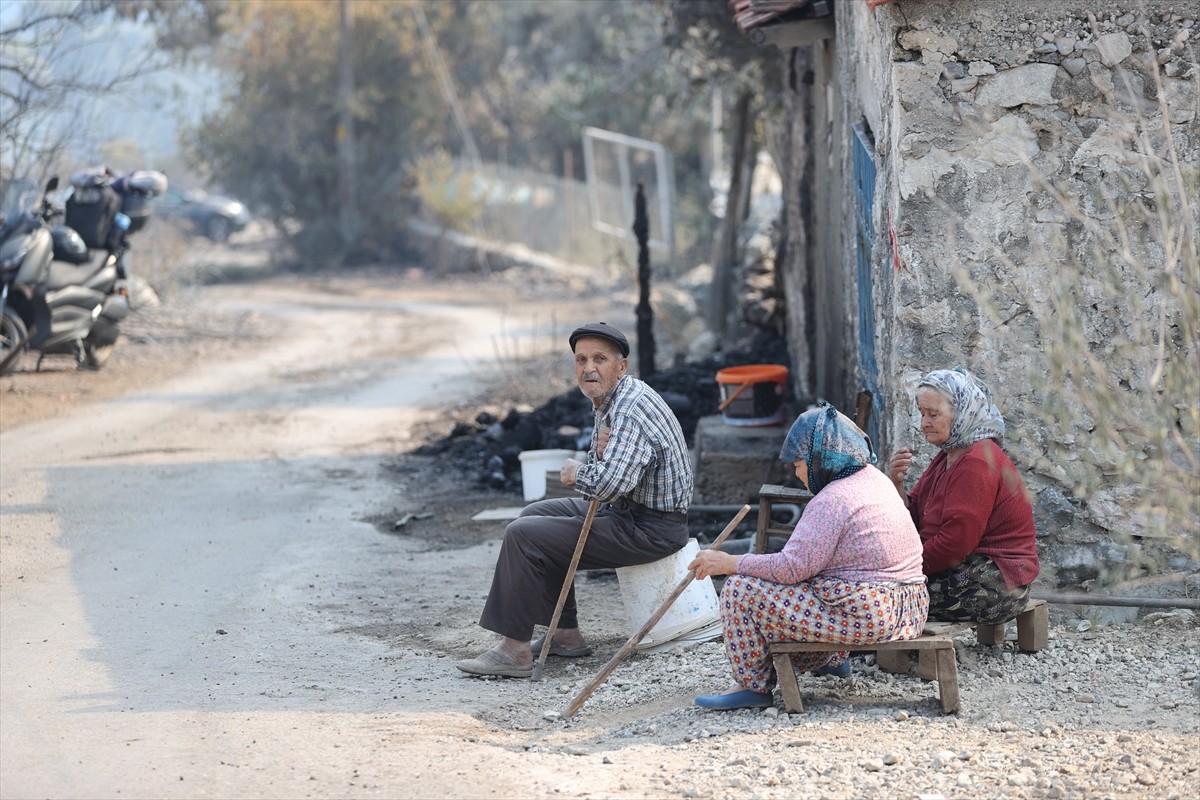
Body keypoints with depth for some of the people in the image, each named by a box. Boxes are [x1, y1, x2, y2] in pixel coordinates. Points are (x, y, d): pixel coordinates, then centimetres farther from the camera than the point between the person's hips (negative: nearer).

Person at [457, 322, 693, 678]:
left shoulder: (630, 408, -22)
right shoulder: (607, 400, 11)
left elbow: (610, 482, -35)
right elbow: (605, 471, 18)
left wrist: (576, 472, -12)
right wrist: (599, 451, -7)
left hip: (650, 528, -11)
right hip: (626, 510, 11)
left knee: (522, 535, -14)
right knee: (536, 514, 22)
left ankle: (514, 651, -10)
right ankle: (566, 634, 20)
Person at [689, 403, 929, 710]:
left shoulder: (831, 501, -18)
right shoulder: (874, 479, 12)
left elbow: (791, 566, -20)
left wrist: (728, 563, -10)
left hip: (864, 617, -10)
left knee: (741, 588, -6)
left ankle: (754, 685, 5)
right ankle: (831, 659, 35)